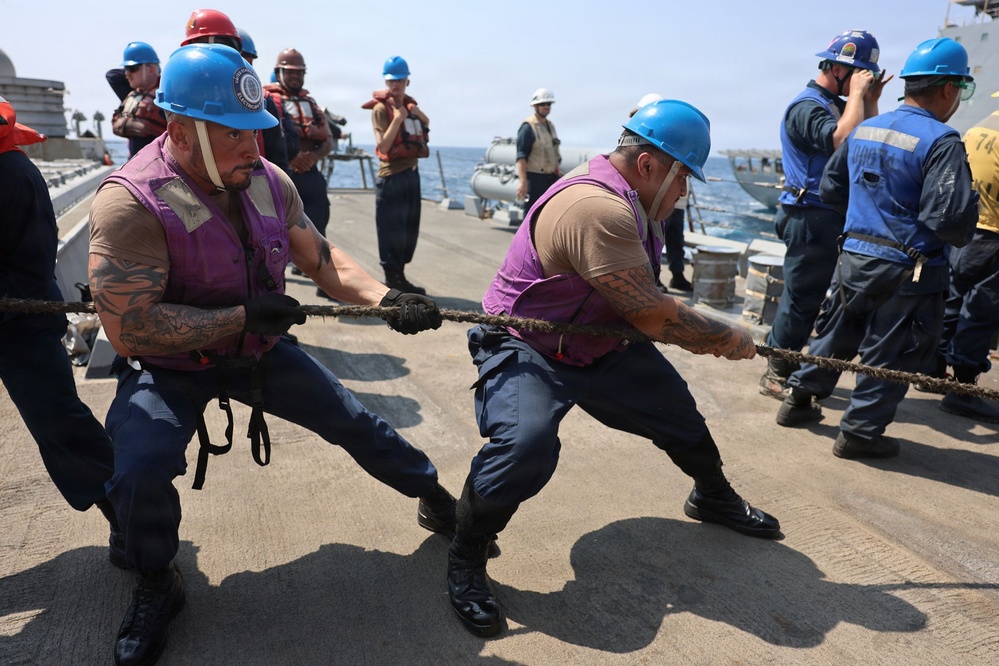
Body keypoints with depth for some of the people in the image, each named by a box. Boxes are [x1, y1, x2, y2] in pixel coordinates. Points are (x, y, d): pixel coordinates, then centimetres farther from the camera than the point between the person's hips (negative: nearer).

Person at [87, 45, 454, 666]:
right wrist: (243, 316, -30)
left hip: (257, 349, 5)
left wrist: (387, 298, -16)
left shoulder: (269, 181, -10)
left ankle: (437, 498, 33)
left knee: (355, 421, 7)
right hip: (168, 365, -4)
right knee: (140, 469, -28)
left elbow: (322, 258, 0)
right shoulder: (132, 201, -27)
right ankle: (157, 588, 6)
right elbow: (130, 329, -30)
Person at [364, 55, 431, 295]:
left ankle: (399, 276, 22)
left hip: (412, 172, 8)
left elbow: (426, 125, 26)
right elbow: (382, 145, -17)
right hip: (392, 176, -8)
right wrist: (398, 118, -21)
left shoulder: (410, 104, 12)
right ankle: (392, 278, 6)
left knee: (410, 230, 12)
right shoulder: (381, 108, -8)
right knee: (392, 230, -4)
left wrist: (418, 114, 6)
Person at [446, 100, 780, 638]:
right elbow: (652, 316, -29)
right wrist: (727, 340, -14)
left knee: (674, 407, 17)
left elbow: (645, 303, 10)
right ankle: (465, 558, -8)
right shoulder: (596, 208, -32)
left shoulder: (629, 204, 2)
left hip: (599, 345, 10)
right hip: (525, 349, -10)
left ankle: (713, 497, 48)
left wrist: (697, 335, -4)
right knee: (526, 447, -34)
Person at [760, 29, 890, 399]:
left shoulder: (836, 105, 16)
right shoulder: (807, 106, -13)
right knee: (801, 297, -5)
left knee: (811, 297, 15)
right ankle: (777, 375, 5)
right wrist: (856, 94, -16)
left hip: (830, 218, 10)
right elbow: (844, 142, -29)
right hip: (811, 218, -10)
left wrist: (870, 102, 9)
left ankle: (782, 366, 25)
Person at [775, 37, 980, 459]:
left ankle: (799, 400, 31)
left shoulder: (863, 130, 6)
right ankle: (860, 432, 17)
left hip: (853, 256, 7)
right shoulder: (941, 141, -16)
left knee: (836, 334, 22)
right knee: (890, 356, 8)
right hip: (905, 271, -6)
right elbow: (950, 217, -22)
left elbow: (831, 188, 14)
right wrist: (962, 235, 0)